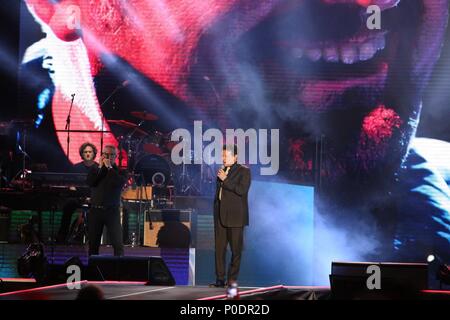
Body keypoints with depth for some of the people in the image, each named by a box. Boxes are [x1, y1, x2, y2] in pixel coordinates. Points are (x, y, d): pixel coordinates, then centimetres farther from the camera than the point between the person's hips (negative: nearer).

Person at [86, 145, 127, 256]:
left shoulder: (119, 172, 7)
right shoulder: (95, 170, 13)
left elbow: (119, 182, -14)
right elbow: (89, 182, -5)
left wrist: (109, 167, -7)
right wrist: (100, 167, -3)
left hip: (112, 211, -2)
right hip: (95, 210, 2)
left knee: (118, 244, -10)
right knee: (93, 244, 6)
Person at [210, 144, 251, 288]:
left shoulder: (244, 171, -2)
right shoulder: (221, 171, 16)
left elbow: (242, 190, -16)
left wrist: (225, 180, -14)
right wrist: (216, 210, 16)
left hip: (235, 217, -6)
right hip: (220, 216, 6)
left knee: (236, 249, 0)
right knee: (219, 248, 3)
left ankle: (232, 279, 6)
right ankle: (220, 279, 7)